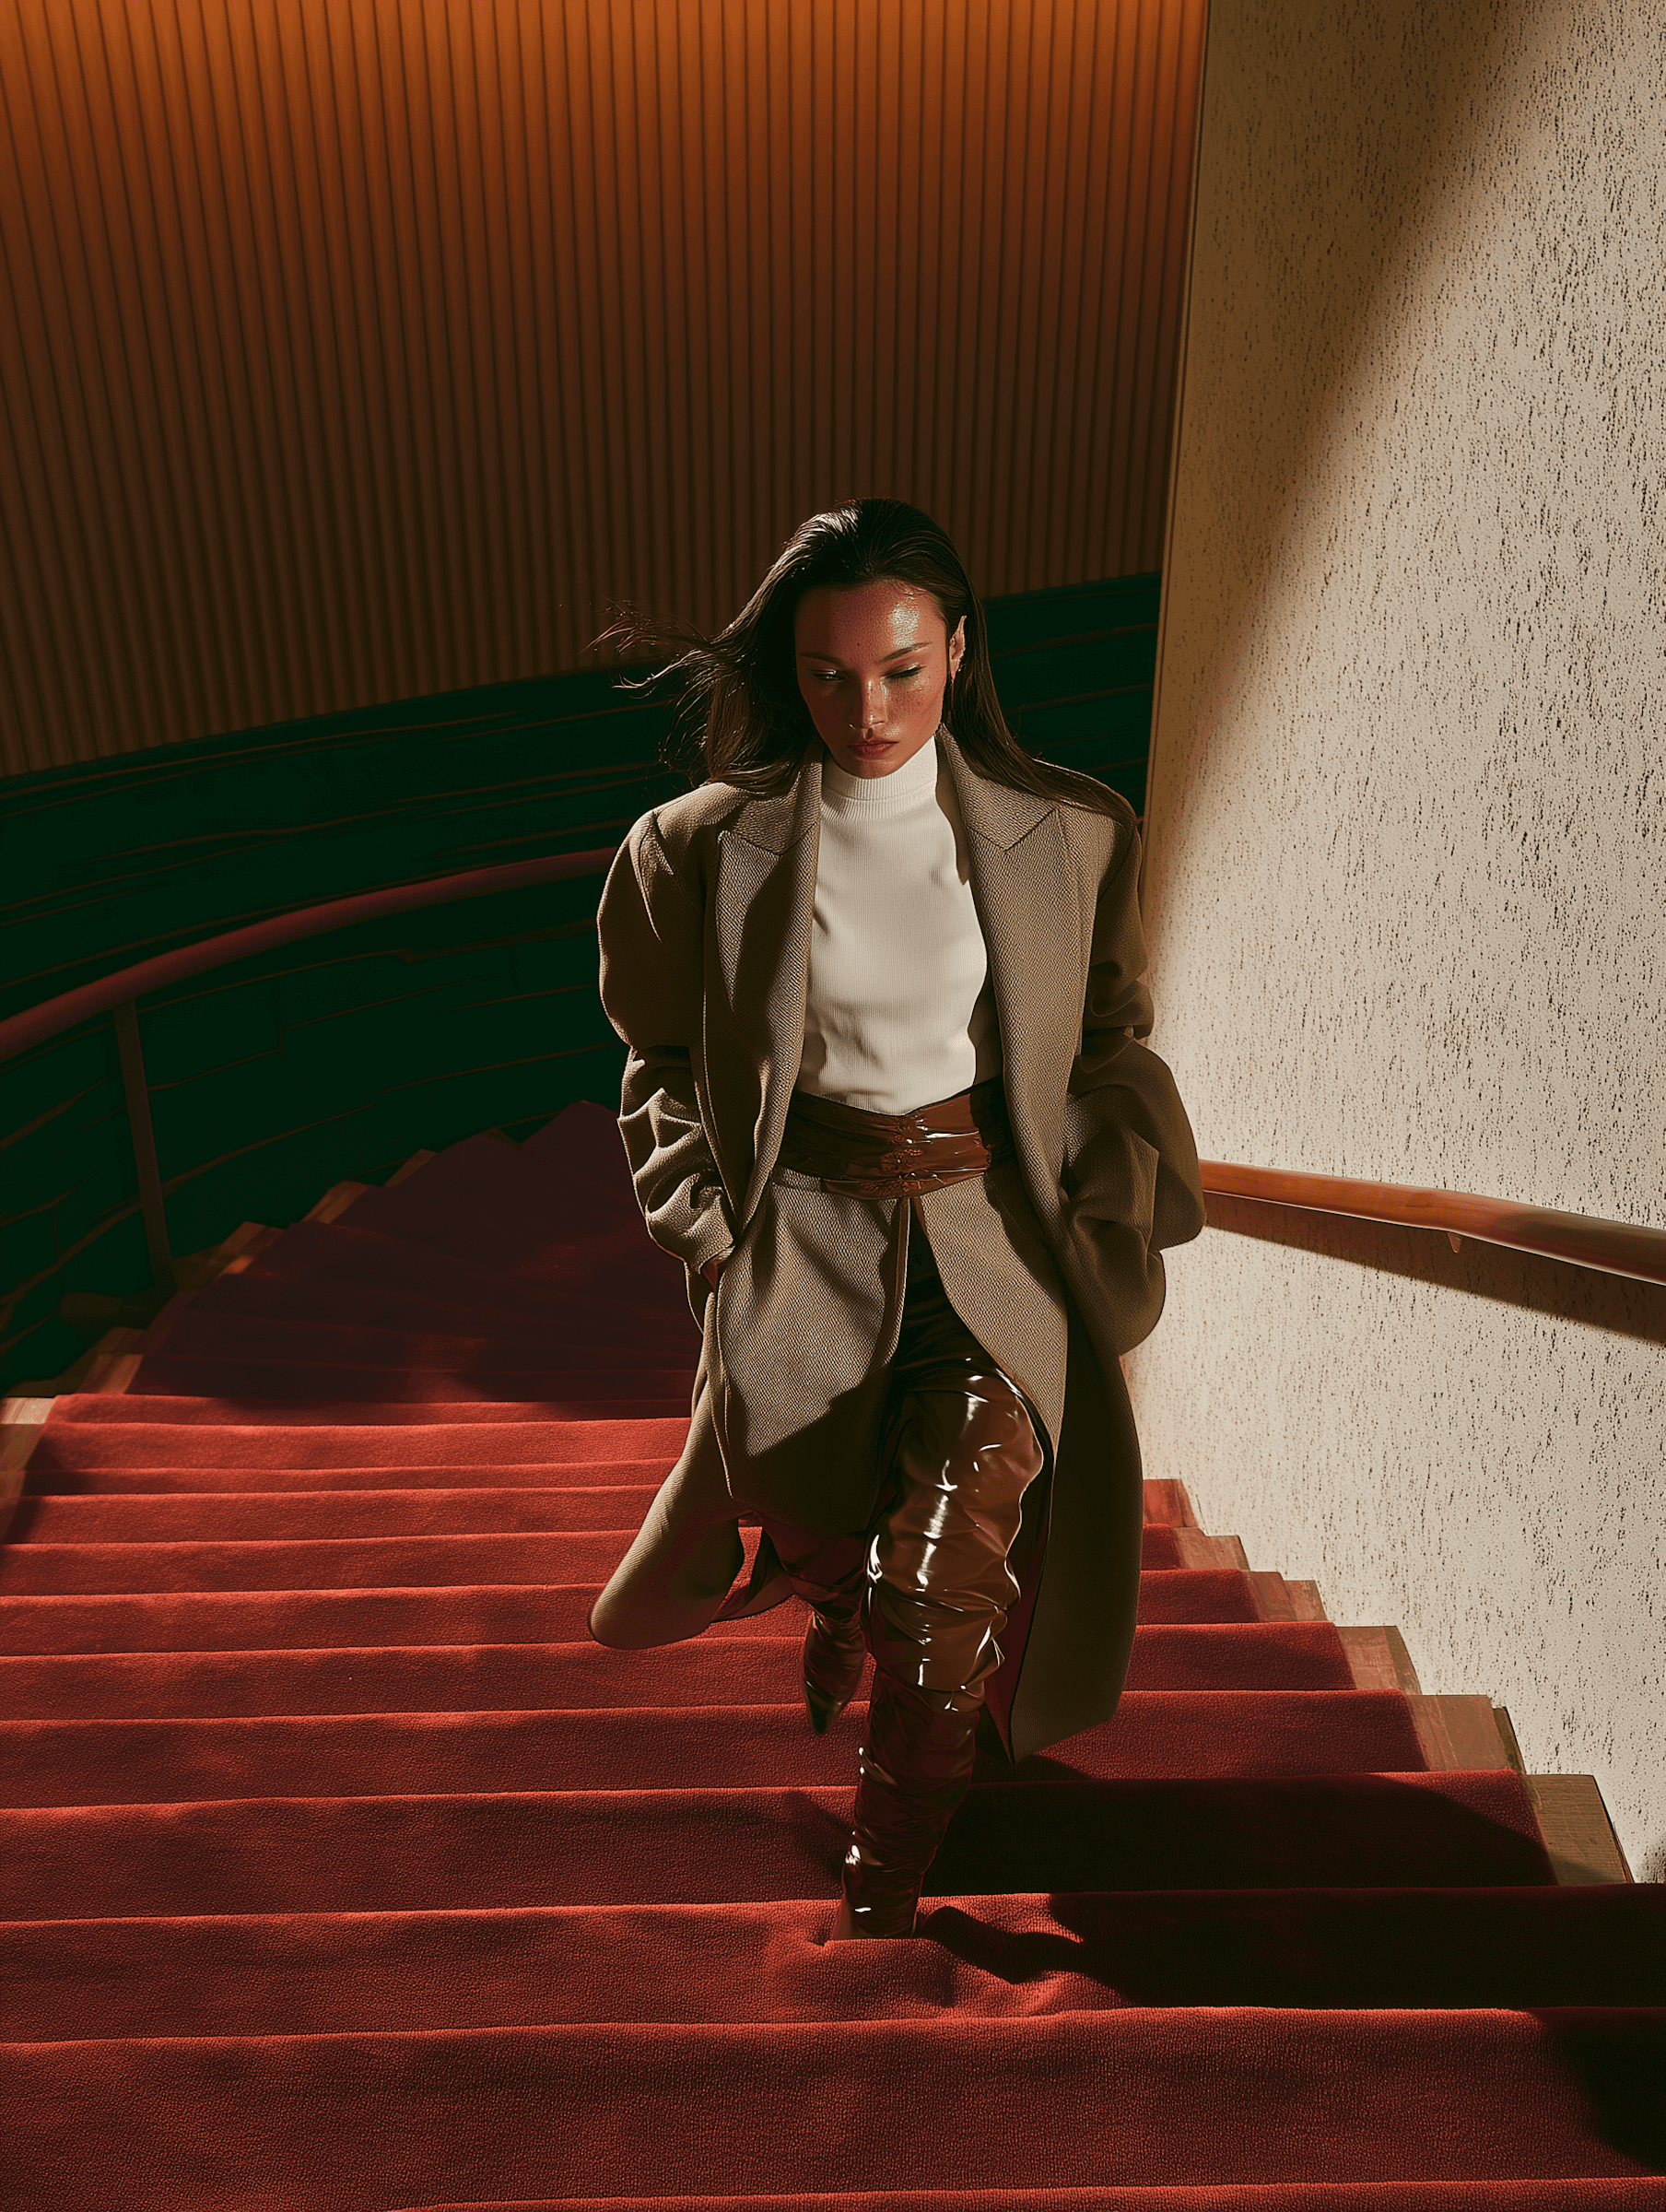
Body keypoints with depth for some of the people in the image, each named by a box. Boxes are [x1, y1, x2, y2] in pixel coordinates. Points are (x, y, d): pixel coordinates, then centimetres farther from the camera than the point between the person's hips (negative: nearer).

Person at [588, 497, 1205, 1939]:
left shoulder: (1070, 837, 0)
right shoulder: (705, 848, -2)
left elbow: (1109, 1043, 12)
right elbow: (662, 1060, 11)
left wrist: (1116, 1226, 5)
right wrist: (712, 1227, 4)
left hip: (997, 1236, 0)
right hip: (808, 1238, 1)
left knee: (945, 1575, -19)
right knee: (825, 1547, 0)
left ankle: (888, 1896, 7)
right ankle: (843, 1605, 42)